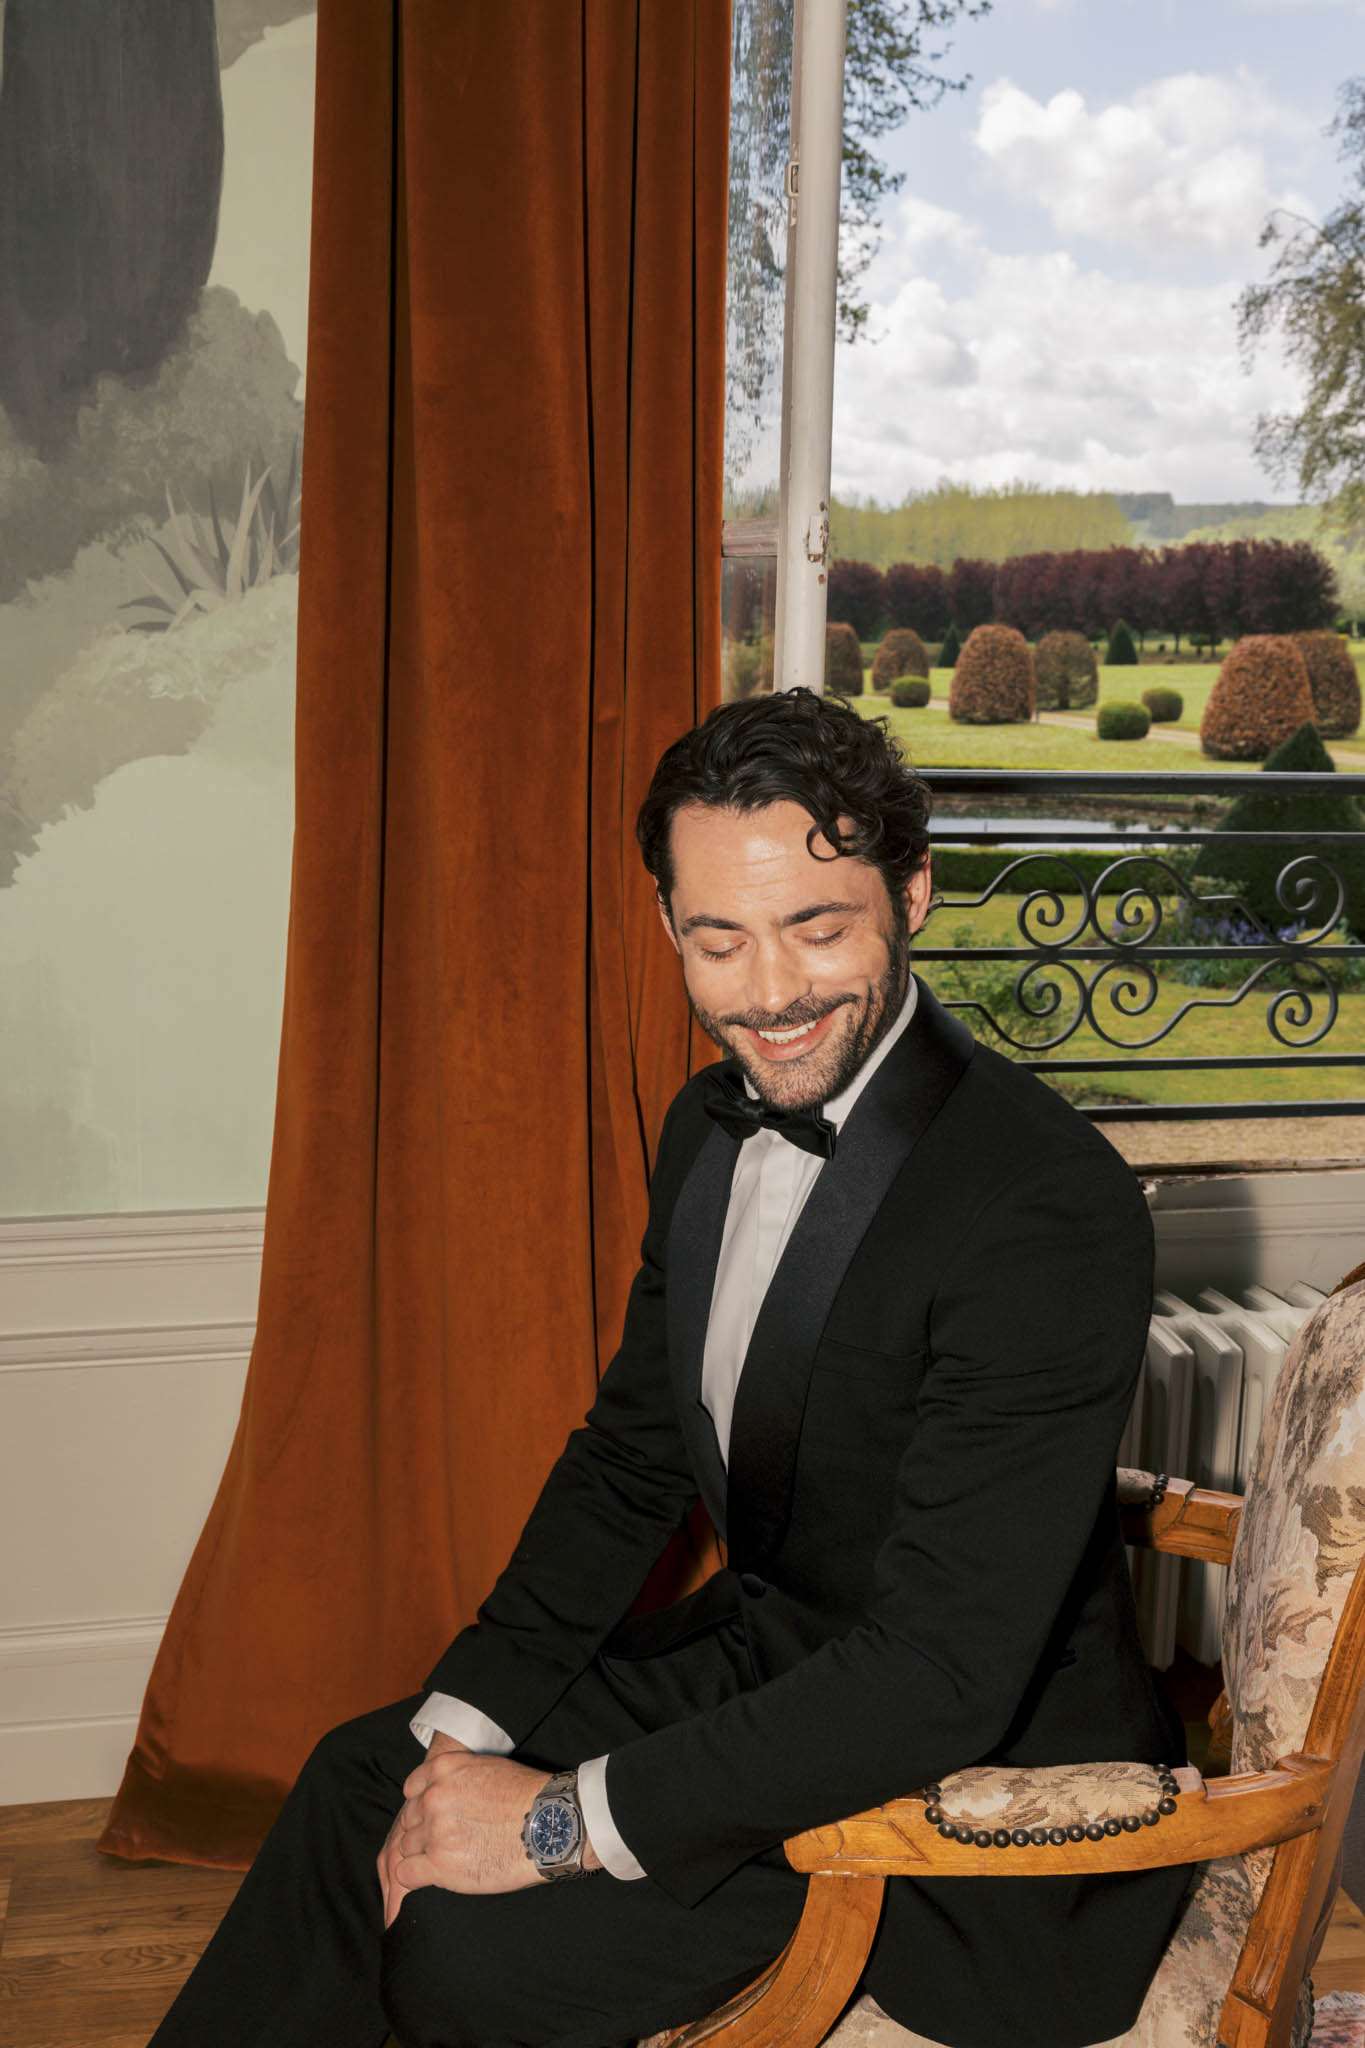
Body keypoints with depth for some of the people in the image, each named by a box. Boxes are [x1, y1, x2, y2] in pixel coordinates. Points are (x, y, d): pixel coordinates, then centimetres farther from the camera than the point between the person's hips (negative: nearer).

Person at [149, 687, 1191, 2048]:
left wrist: (567, 1819, -25)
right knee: (365, 1777, 6)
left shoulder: (1047, 1207, -29)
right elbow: (631, 1454, 8)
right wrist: (463, 1727, -3)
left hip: (971, 1773, -7)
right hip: (767, 1655, 8)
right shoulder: (714, 1121, -2)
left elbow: (941, 1676, -30)